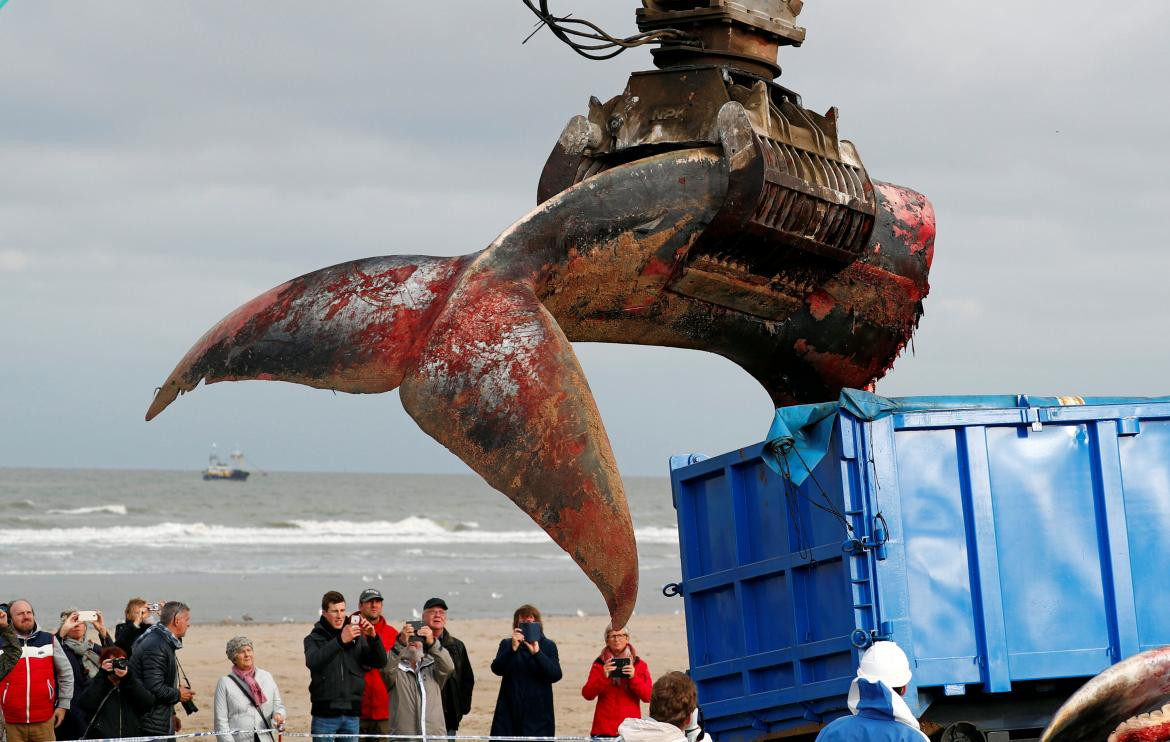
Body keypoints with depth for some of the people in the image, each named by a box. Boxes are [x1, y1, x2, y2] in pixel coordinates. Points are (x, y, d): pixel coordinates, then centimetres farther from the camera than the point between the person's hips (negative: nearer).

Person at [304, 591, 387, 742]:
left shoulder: (357, 638, 10)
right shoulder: (315, 638, 0)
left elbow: (380, 663, 4)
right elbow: (312, 661, -22)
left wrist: (373, 637, -14)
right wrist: (340, 641, -33)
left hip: (351, 713, 3)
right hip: (325, 713, -3)